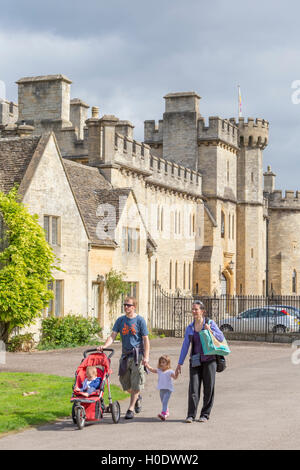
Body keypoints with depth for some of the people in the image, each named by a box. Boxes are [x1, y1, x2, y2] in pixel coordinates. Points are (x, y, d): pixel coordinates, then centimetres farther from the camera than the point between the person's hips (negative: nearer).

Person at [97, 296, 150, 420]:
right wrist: (104, 346, -16)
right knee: (125, 382, 7)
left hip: (137, 354, -4)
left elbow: (146, 340, -3)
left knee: (135, 383, -4)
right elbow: (113, 336, 3)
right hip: (125, 354, 4)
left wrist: (146, 356, -12)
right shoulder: (120, 320, 8)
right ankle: (137, 397, 36)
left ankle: (131, 409, 4)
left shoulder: (140, 320, -3)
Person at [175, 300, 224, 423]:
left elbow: (221, 338, -2)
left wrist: (210, 331, -18)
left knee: (208, 388, 1)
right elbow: (185, 346, 10)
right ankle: (191, 415, -6)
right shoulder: (190, 328, 9)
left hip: (209, 359, -2)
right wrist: (180, 364, 7)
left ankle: (205, 414, 11)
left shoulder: (210, 323, 1)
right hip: (195, 361, 2)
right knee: (193, 388, -7)